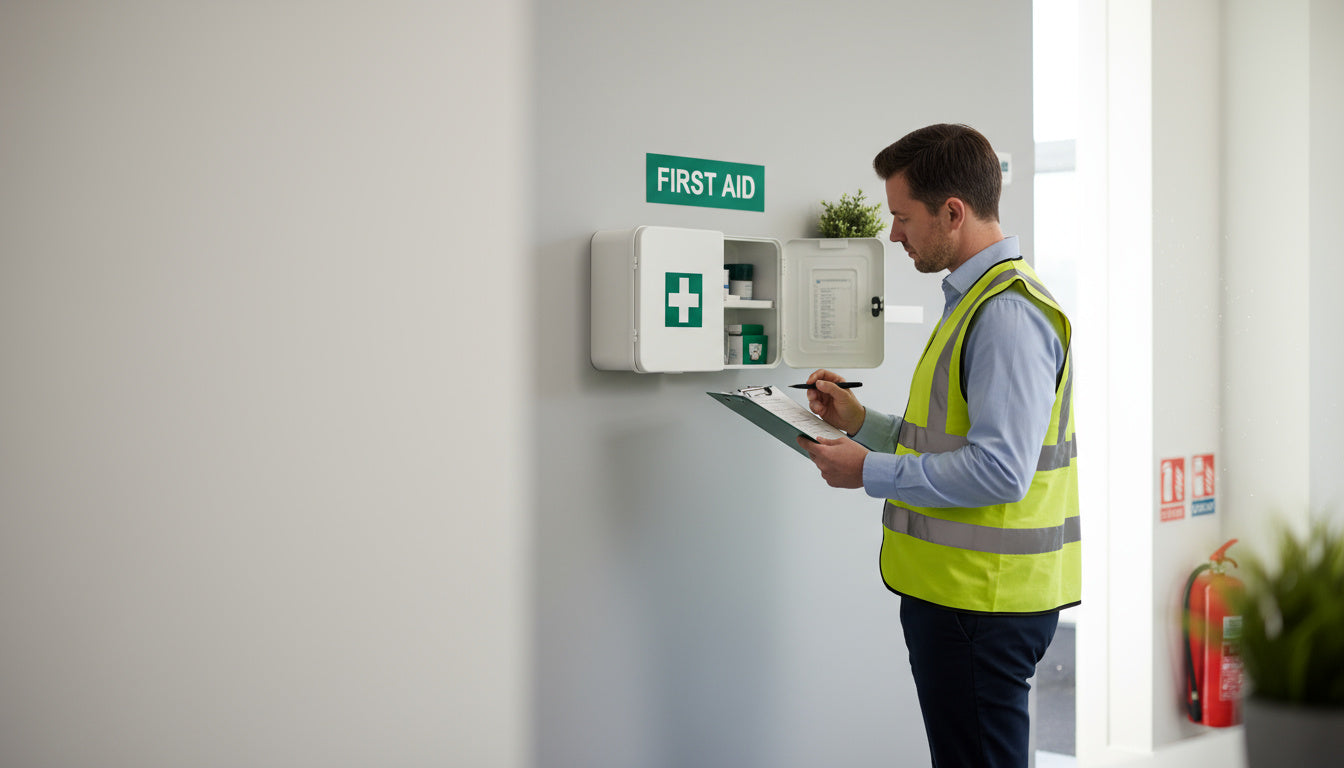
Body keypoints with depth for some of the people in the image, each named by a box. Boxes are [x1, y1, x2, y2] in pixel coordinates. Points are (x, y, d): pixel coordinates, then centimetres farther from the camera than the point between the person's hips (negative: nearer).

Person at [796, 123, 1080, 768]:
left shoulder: (1007, 313, -18)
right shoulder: (974, 299, 16)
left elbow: (998, 470, -26)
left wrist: (870, 472, -18)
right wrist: (862, 422, 11)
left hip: (982, 602, -10)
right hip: (955, 589, 10)